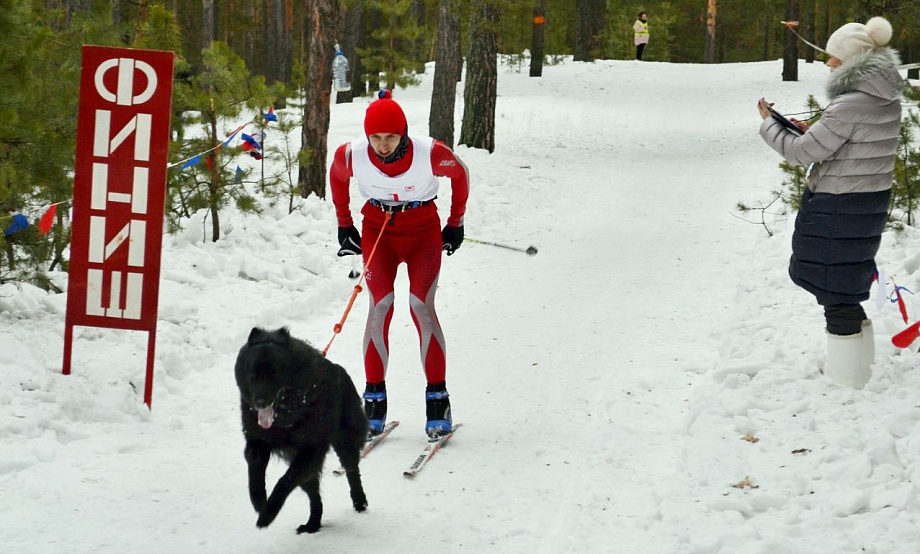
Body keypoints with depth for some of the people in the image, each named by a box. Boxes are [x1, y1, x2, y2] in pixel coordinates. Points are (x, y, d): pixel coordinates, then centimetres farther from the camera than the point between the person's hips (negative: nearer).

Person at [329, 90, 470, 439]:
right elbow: (337, 178, 6)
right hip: (377, 230, 1)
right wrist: (344, 225, 13)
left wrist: (455, 223, 7)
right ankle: (374, 399, -4)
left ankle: (437, 399, -8)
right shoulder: (351, 156, -20)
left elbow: (460, 174, -2)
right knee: (380, 305, -13)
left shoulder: (430, 154, -26)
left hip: (424, 231, -1)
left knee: (421, 306, -15)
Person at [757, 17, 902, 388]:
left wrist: (769, 124, -1)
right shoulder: (887, 100, 5)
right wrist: (811, 132, 8)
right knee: (850, 292, 22)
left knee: (836, 295, 1)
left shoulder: (850, 104, -22)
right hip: (872, 202, 9)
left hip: (838, 209, -9)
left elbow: (804, 153, -17)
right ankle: (861, 368, 33)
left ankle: (845, 380, 8)